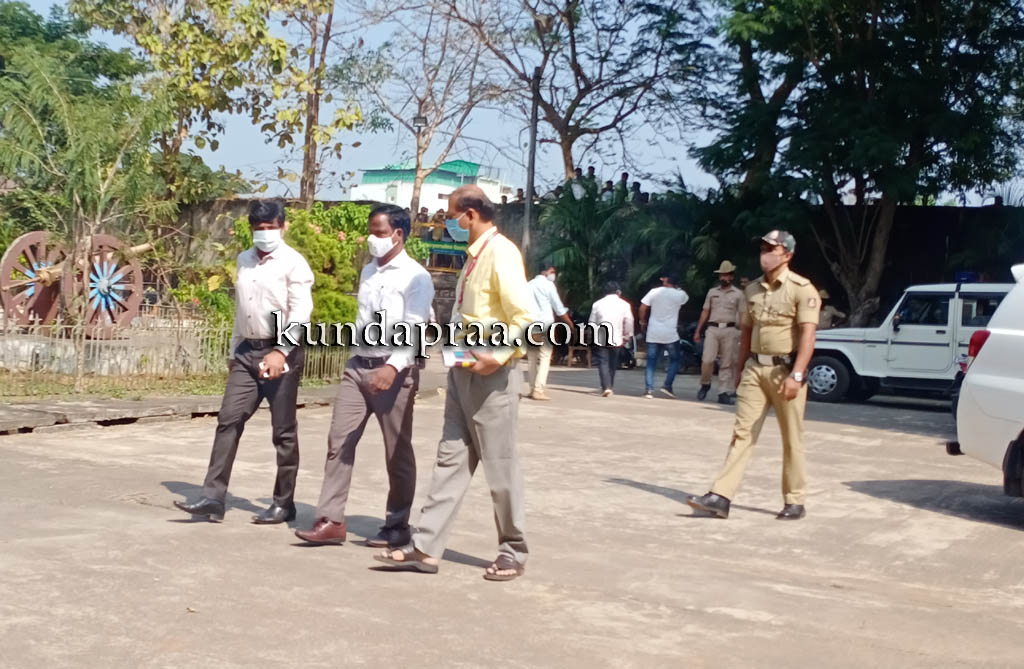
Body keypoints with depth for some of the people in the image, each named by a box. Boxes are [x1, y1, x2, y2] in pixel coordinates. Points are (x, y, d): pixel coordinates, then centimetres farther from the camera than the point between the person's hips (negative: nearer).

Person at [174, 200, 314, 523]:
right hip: (247, 352, 6)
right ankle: (213, 497, 1)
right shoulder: (243, 260, 13)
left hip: (282, 354, -6)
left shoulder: (294, 263, -9)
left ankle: (283, 504, 12)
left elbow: (301, 312, -18)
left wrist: (281, 351, -28)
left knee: (283, 431, 2)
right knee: (228, 421, 0)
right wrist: (234, 351, 21)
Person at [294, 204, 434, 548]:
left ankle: (397, 526, 16)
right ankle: (331, 521, 2)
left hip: (394, 371, -7)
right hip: (357, 366, 7)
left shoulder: (415, 277, -9)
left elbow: (414, 329, -19)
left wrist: (393, 366, -32)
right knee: (339, 441, 0)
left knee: (397, 452, 4)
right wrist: (356, 360, 19)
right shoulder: (367, 272, 14)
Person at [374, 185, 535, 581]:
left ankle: (513, 552, 16)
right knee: (451, 459, 8)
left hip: (490, 374, -9)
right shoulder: (474, 255, 13)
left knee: (500, 465, 2)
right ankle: (426, 547, 10)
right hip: (463, 370, 9)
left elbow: (525, 317, -22)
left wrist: (499, 355, -25)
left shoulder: (500, 253, -15)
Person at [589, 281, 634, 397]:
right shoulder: (624, 304, 0)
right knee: (612, 364, 16)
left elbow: (591, 322, 7)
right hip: (616, 339, 1)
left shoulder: (597, 304, 3)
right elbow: (629, 323, 1)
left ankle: (606, 387, -19)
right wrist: (627, 337, 14)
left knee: (603, 363, -3)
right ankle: (610, 387, 24)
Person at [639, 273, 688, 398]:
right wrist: (676, 287, 22)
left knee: (651, 362, 6)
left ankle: (648, 389, -4)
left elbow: (642, 309, -2)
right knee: (674, 360, 15)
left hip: (653, 334, 1)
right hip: (670, 335, -1)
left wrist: (643, 323, 12)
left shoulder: (654, 292, -2)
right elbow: (686, 298, 22)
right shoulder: (680, 295, -2)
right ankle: (667, 385, 2)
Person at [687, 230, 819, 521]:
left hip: (785, 370, -6)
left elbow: (807, 335, -16)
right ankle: (721, 497, -3)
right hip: (755, 368, 6)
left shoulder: (802, 289, -9)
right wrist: (740, 370, 17)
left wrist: (796, 376, -24)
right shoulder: (753, 290, 12)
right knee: (742, 432, 1)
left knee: (791, 440, 4)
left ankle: (795, 502, 14)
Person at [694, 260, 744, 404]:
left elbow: (742, 315, 5)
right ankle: (705, 385, 11)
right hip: (713, 329, 1)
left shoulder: (738, 294, 9)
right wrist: (698, 331, 11)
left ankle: (724, 393, 4)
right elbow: (705, 312, 16)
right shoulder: (712, 292, 15)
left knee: (727, 364, 0)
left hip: (730, 330, -1)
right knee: (707, 359, -11)